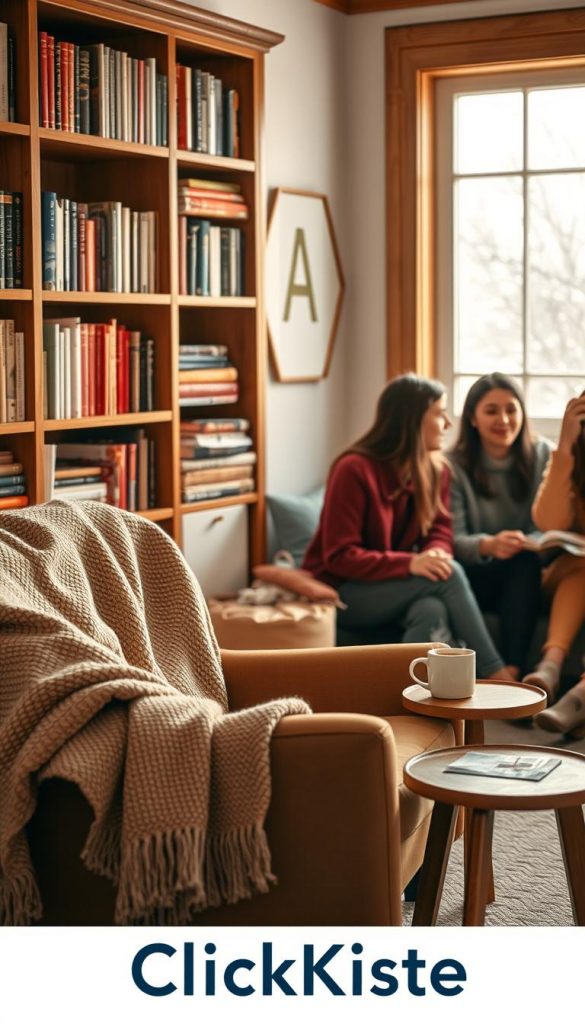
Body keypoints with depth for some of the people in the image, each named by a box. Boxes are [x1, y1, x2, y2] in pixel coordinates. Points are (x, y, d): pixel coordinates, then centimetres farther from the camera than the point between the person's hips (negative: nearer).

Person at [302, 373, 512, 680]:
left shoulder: (436, 470, 1)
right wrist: (409, 563, -32)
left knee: (433, 610, -33)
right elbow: (339, 557, -20)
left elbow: (441, 529, 6)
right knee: (449, 575, -27)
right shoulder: (354, 470, -19)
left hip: (396, 587, 6)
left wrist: (436, 552, -21)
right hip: (344, 589, -6)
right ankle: (496, 677, -20)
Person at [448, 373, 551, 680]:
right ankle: (500, 674, -38)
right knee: (523, 559, -31)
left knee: (527, 562, -32)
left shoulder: (542, 456, 4)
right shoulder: (453, 466, -4)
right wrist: (489, 545, -36)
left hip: (527, 580, 2)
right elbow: (454, 540, -14)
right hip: (474, 579, -2)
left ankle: (512, 672, -41)